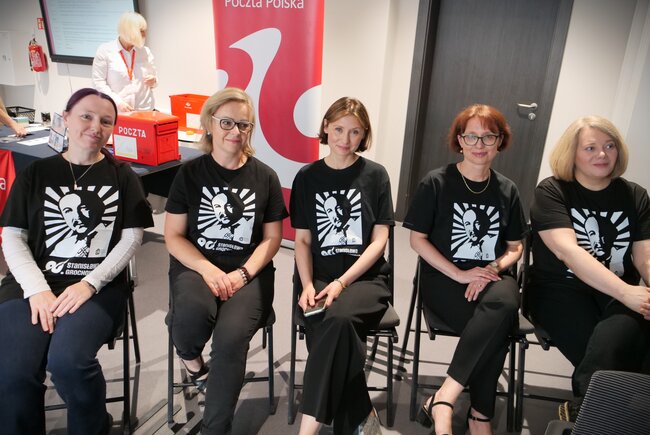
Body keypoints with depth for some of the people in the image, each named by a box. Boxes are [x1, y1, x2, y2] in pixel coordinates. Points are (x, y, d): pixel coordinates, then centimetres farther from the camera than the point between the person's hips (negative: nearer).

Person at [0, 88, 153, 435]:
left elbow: (132, 238, 1)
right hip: (34, 283, 2)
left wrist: (90, 284, -12)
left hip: (99, 286, -1)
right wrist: (37, 289, -10)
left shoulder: (122, 176, 9)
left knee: (68, 361, -28)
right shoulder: (35, 174, 12)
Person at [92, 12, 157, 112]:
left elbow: (153, 77, 18)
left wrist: (153, 81, -6)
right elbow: (98, 82, -3)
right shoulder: (105, 50, -1)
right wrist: (118, 102, -15)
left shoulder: (145, 51, 10)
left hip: (144, 110, 3)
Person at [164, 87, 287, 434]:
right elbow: (173, 236, 2)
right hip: (195, 266, 0)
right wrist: (208, 270, -15)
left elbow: (272, 238, 5)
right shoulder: (190, 174, 3)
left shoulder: (265, 177, 5)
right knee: (193, 314, -34)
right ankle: (191, 359, 5)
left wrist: (242, 274, -12)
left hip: (248, 271, 0)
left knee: (231, 338, -27)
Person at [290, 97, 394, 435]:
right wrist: (308, 285, -9)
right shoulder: (307, 177, 9)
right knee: (337, 328, -30)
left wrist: (342, 282, -13)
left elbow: (379, 240, -1)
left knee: (338, 318, -34)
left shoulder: (375, 175, 4)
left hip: (366, 278, -1)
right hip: (320, 277, 2)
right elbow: (302, 240, 8)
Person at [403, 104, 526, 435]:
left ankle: (443, 399, -28)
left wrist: (493, 269, -9)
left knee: (503, 303, -34)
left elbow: (515, 246, 14)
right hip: (443, 279, -3)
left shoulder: (507, 190, 9)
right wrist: (460, 275, -13)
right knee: (496, 326, -32)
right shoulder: (436, 183, -3)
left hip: (492, 278, 3)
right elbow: (417, 240, -3)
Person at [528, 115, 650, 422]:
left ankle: (581, 413, -13)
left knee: (607, 344, -31)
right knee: (606, 353, -27)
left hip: (618, 293, 3)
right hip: (560, 289, -2)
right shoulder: (551, 192, -4)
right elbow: (567, 250, -19)